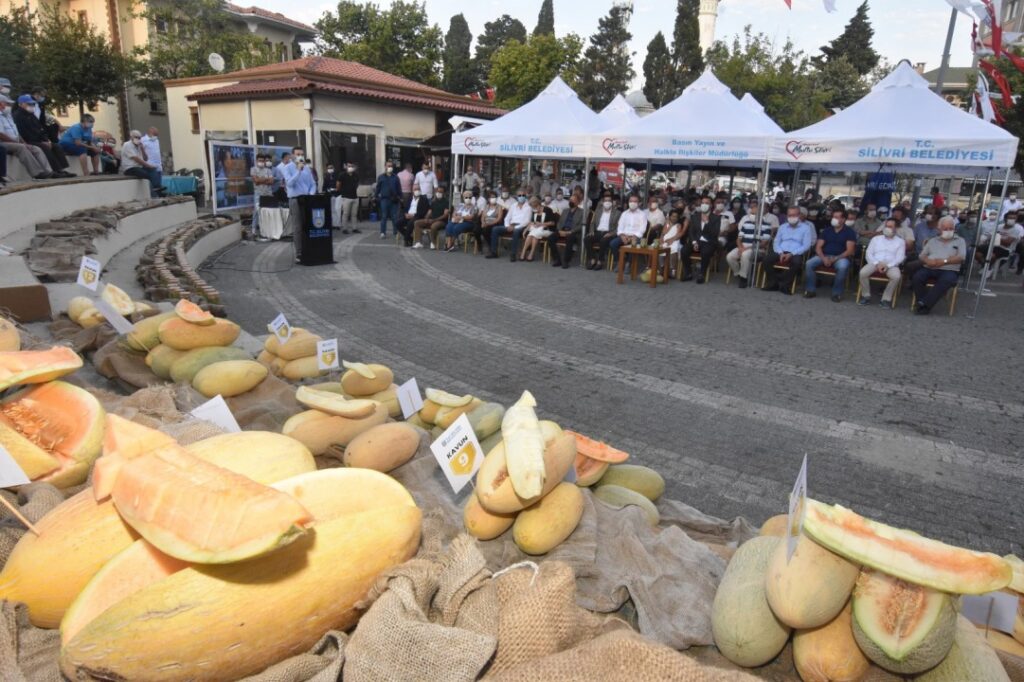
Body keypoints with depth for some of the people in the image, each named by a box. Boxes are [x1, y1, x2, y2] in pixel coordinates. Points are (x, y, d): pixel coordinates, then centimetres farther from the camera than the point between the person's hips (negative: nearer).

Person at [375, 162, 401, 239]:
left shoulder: (395, 177, 9)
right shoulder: (381, 177, 5)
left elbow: (399, 188, 11)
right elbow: (378, 188, 5)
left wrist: (400, 198, 6)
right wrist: (376, 196, 0)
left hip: (394, 200, 2)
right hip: (384, 199, -1)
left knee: (395, 217, 3)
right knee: (384, 217, 1)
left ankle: (396, 232, 10)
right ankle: (383, 233, 4)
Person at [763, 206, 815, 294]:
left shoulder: (806, 228, 6)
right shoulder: (782, 227, 19)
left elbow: (806, 246, -4)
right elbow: (776, 242, 12)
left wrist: (791, 254, -17)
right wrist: (780, 253, -10)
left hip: (796, 253, -3)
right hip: (781, 252, 3)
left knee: (797, 262, -38)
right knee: (767, 259, -25)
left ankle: (784, 285, -25)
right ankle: (773, 283, -16)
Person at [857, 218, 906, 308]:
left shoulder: (900, 241, 16)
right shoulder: (876, 239, 20)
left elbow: (900, 257, 3)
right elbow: (868, 254, 8)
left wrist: (888, 265, -16)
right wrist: (877, 263, -11)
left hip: (891, 265, -1)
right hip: (875, 263, 1)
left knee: (896, 276, -35)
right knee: (863, 272, -32)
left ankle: (886, 299, -19)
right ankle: (866, 296, -15)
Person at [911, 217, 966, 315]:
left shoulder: (959, 241, 16)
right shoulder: (932, 241, 23)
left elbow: (961, 257, 1)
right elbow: (921, 255, 14)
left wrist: (944, 261, -13)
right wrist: (928, 261, -10)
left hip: (949, 270, -2)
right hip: (929, 268, 2)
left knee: (946, 281, -37)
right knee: (917, 277, -30)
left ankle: (924, 304, -38)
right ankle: (923, 305, -26)